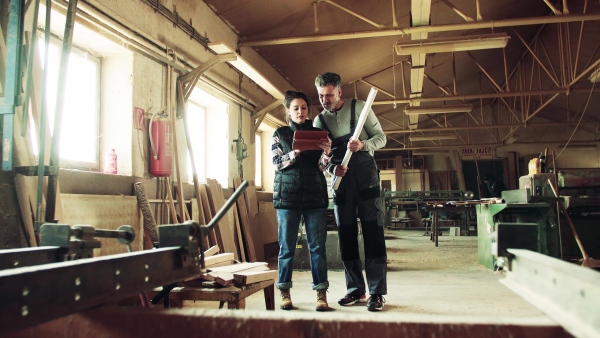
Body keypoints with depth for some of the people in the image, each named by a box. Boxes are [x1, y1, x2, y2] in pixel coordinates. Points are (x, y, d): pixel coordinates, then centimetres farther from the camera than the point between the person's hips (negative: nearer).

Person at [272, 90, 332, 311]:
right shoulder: (280, 134, 9)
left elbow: (321, 167, 5)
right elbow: (277, 164, 0)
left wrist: (326, 152, -17)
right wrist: (295, 152, -16)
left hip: (315, 196, 1)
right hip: (287, 195, -1)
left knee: (317, 246, 0)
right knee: (286, 246, 1)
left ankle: (321, 293, 5)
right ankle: (285, 293, 11)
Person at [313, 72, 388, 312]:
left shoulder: (359, 107, 1)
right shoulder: (319, 121, 10)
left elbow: (381, 137, 1)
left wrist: (363, 145, -20)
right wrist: (331, 168, -13)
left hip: (365, 177, -3)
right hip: (340, 181, 4)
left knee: (373, 233, -6)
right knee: (346, 235, 5)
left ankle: (377, 292, -1)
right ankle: (356, 290, 16)